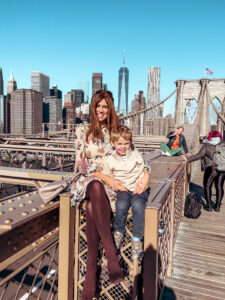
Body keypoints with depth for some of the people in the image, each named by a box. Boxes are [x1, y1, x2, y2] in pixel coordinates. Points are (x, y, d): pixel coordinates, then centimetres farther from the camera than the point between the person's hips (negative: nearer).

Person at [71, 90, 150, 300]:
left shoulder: (117, 130, 12)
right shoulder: (82, 131, 7)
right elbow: (82, 165, -2)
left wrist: (146, 174, -13)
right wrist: (104, 177, -16)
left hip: (111, 183, 1)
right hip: (89, 181, -1)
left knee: (92, 206, -32)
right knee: (96, 188, -38)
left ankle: (91, 269, -25)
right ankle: (111, 254, -34)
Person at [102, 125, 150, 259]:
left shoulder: (136, 155, 5)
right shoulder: (110, 160, 3)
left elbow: (143, 172, 9)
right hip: (123, 189, 0)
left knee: (138, 205, -31)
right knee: (121, 205, -30)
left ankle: (137, 239, -14)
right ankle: (119, 232, -1)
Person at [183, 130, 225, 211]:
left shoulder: (206, 145, -4)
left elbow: (199, 155, -11)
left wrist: (188, 159, -10)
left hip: (211, 168, -5)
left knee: (207, 186, 8)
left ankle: (208, 205, 9)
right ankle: (217, 205, 16)